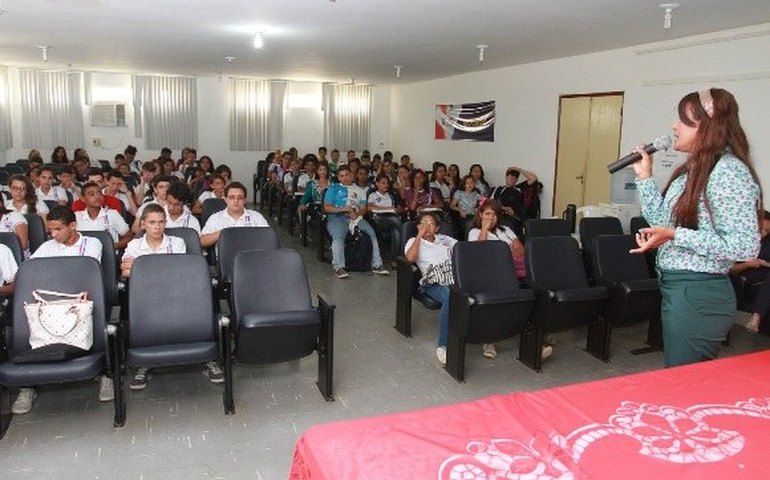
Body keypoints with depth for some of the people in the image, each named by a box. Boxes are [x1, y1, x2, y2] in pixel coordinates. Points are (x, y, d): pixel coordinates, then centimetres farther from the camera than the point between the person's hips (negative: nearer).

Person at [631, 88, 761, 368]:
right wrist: (645, 177, 12)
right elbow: (664, 222, 16)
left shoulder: (729, 171, -16)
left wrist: (675, 236, -24)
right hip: (676, 289, 9)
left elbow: (745, 246, -21)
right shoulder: (692, 170, 12)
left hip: (698, 294, -9)